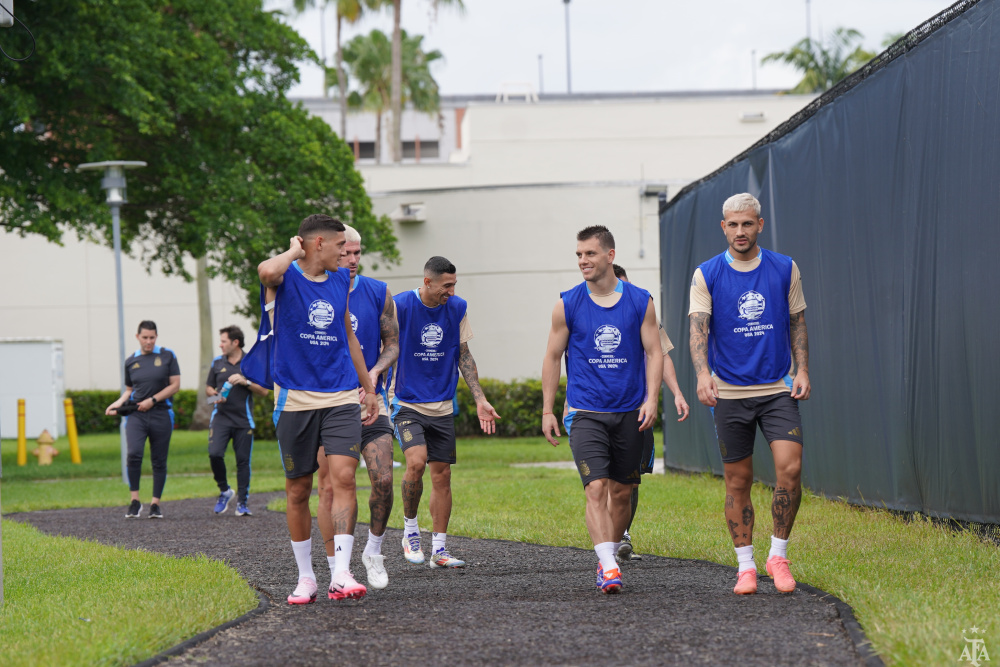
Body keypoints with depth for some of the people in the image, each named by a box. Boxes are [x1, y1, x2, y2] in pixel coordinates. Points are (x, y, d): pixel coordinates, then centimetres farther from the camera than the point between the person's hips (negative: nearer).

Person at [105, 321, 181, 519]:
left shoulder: (167, 356, 4)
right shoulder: (131, 362, 12)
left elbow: (175, 385, 0)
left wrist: (152, 400, -8)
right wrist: (118, 403, 3)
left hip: (161, 414, -1)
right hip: (136, 415, 1)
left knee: (159, 461, 2)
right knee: (133, 453, -19)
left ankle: (155, 504, 12)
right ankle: (135, 501, -10)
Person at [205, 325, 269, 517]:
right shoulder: (217, 363, 12)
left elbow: (264, 391, 2)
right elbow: (208, 388, 22)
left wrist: (245, 382, -12)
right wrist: (215, 394, -1)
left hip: (243, 420, -2)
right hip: (221, 416, 2)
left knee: (243, 460, -2)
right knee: (214, 454, -15)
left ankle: (242, 502, 6)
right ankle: (224, 491, 6)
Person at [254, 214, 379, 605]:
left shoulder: (340, 281, 13)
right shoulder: (286, 277, -5)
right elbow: (267, 271, -32)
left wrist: (369, 388, 27)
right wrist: (295, 252, -12)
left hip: (340, 397, 3)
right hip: (295, 397, -3)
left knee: (344, 476, -14)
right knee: (298, 490, 4)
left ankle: (341, 574, -17)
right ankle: (306, 577, 17)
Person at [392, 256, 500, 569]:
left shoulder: (457, 308, 4)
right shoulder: (400, 306, -10)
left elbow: (463, 356, 12)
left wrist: (480, 400, 7)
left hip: (442, 407, 4)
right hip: (407, 402, -4)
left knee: (442, 475, 4)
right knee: (416, 462, -23)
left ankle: (438, 549, 12)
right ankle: (410, 529, -1)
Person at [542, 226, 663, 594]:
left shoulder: (640, 301, 2)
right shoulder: (567, 305, 1)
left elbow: (654, 352, 5)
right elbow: (553, 358, 7)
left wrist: (651, 398, -8)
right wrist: (547, 411, 5)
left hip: (630, 414, 2)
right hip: (586, 412, -2)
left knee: (621, 492, 9)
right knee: (596, 488, -16)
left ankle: (608, 557, 26)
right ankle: (609, 567, -23)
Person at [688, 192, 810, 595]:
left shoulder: (785, 269, 5)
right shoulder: (706, 275, -1)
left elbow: (797, 323, 12)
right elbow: (698, 328, -11)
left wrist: (802, 370, 1)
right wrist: (703, 374, -27)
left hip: (777, 389, 1)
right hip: (729, 392, -1)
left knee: (790, 468, -13)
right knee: (738, 482, 3)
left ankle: (778, 555, 2)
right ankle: (745, 566, 14)